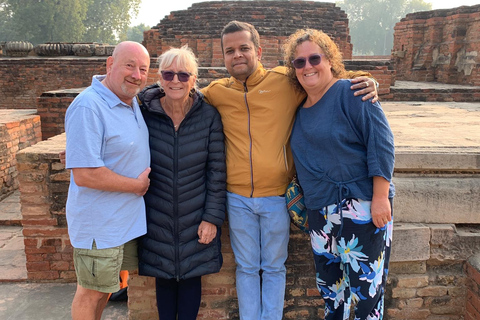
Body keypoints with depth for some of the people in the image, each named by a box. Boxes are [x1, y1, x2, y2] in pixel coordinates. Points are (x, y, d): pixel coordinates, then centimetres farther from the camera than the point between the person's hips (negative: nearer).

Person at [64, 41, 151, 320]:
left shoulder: (132, 102, 5)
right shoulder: (88, 106, -23)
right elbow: (85, 174, -28)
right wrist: (137, 185, -17)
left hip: (128, 218, 9)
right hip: (99, 223, -8)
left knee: (106, 285, 24)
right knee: (91, 293, 11)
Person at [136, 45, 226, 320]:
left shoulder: (209, 116, -8)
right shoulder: (145, 113, -7)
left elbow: (216, 170, -6)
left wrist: (212, 217, -7)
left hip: (196, 218, 0)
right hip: (158, 218, 1)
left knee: (191, 277, 12)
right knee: (164, 277, 15)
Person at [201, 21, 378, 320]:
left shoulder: (286, 82, -7)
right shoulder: (216, 92, 1)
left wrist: (364, 81, -11)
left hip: (276, 197, -2)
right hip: (237, 198, 2)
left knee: (274, 268, 15)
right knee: (246, 268, 17)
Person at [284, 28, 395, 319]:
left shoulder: (351, 93, -10)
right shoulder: (301, 108, 11)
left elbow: (381, 143, -15)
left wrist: (381, 197, -19)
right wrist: (303, 197, 14)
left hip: (362, 205, -7)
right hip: (320, 210, 7)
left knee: (365, 281, 0)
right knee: (328, 280, 17)